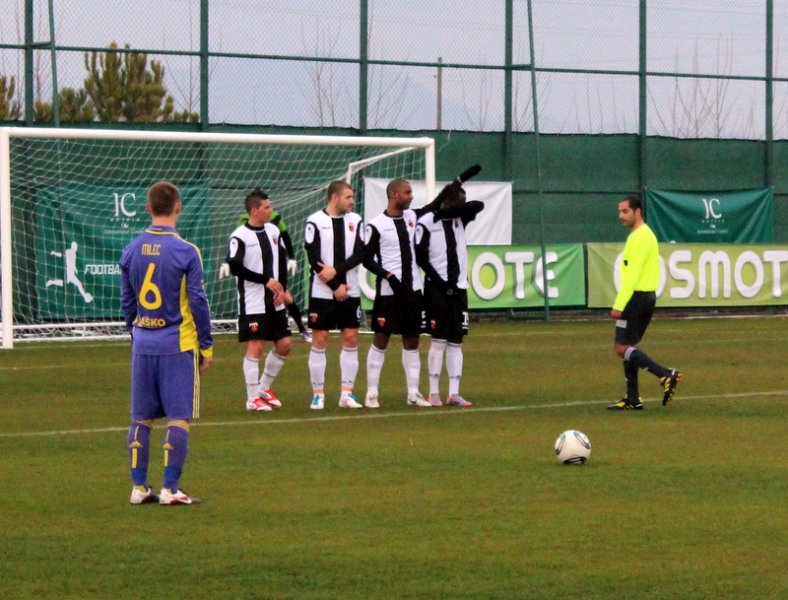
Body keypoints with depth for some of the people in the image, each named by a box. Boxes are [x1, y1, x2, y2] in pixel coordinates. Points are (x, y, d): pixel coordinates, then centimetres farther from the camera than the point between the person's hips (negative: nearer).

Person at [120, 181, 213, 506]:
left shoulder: (131, 251, 4)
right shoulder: (186, 251, -10)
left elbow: (126, 301, 11)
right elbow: (198, 301, -8)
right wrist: (206, 346, 0)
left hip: (142, 343, 5)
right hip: (178, 344, -5)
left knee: (141, 418, 10)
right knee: (179, 418, 0)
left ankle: (139, 487, 11)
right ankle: (170, 489, -3)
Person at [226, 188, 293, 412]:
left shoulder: (273, 231, 8)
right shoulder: (240, 236, -13)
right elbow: (235, 267, -18)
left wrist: (282, 289, 3)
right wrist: (267, 280, -18)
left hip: (274, 301, 7)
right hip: (252, 303, -7)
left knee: (284, 344, 8)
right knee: (255, 347, -7)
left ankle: (265, 388, 26)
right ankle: (253, 398, 2)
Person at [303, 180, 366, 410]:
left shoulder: (355, 221, 7)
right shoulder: (315, 221, -5)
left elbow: (359, 255, -2)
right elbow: (314, 259, -10)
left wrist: (336, 270, -16)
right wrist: (336, 287, -11)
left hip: (350, 292, 4)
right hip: (322, 292, -4)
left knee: (351, 339, 2)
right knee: (319, 341, -1)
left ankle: (347, 393, 8)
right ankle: (318, 394, 4)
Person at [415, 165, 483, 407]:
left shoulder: (459, 218, 11)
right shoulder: (426, 222, -6)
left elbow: (478, 205, -4)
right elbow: (420, 257, -9)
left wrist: (449, 210, -11)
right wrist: (439, 280, -14)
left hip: (458, 288, 6)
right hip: (437, 288, -6)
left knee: (456, 342, 3)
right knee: (439, 340, -6)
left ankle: (454, 393, 3)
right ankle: (434, 393, -1)